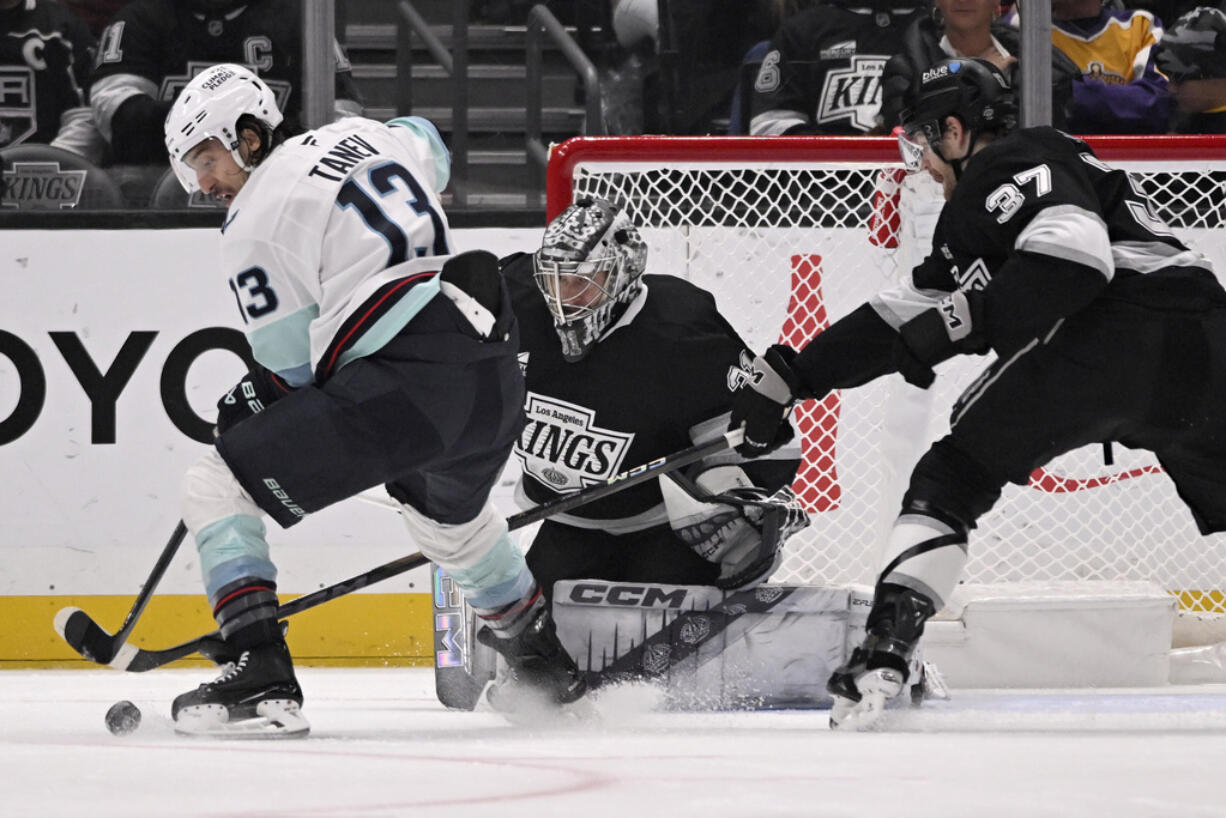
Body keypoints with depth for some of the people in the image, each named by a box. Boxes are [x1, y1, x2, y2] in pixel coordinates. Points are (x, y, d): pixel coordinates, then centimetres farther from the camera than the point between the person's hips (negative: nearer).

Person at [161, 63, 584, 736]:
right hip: (497, 371, 9)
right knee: (447, 513, 40)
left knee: (217, 485, -3)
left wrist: (245, 406, 19)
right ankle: (544, 663, 54)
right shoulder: (362, 135, 18)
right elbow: (430, 151, 43)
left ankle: (262, 681, -14)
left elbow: (290, 373, -1)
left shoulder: (255, 225, -2)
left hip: (403, 387, -9)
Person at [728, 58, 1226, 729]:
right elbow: (899, 315, 35)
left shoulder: (1013, 166, 5)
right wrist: (786, 378, 32)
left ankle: (886, 649, -11)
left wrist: (963, 319, -12)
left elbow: (1075, 254, -15)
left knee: (955, 476, 1)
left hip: (1119, 327, -9)